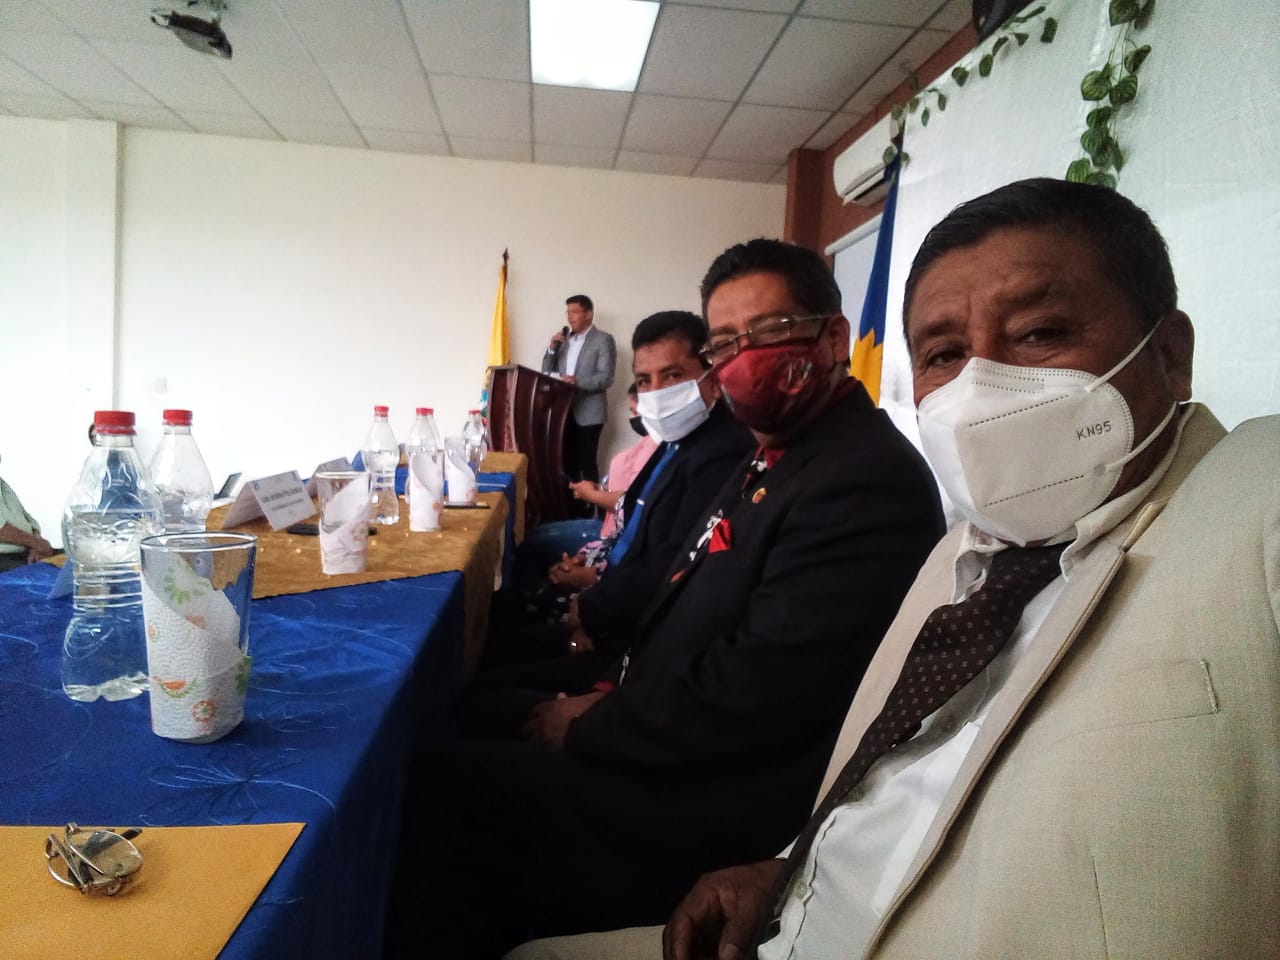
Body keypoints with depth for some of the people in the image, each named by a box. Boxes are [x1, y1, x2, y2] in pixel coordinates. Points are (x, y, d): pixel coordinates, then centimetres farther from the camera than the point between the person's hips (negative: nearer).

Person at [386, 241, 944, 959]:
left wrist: (592, 728, -13)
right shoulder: (776, 459, 9)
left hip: (723, 813, -9)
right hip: (677, 745, 9)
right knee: (477, 716, 11)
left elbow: (750, 697, -26)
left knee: (450, 787, -8)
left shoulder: (868, 482, -23)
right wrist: (619, 694, 2)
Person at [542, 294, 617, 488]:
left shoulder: (604, 340, -5)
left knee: (587, 462, -4)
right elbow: (547, 372, 14)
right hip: (564, 410, 6)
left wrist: (577, 381, -29)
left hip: (588, 412, -6)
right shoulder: (564, 340, 15)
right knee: (568, 461, 9)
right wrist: (552, 348, -3)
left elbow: (606, 378, -14)